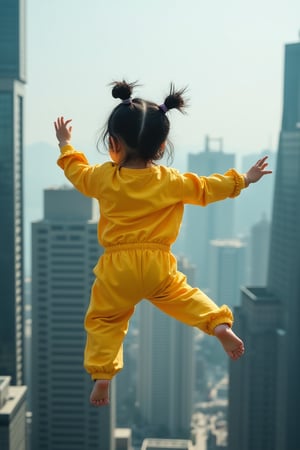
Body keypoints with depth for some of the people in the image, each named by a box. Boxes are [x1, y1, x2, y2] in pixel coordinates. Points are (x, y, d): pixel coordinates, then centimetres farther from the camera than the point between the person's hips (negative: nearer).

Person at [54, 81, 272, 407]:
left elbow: (77, 172, 17)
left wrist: (65, 144, 34)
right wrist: (243, 180, 21)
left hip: (117, 269, -1)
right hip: (158, 267, 1)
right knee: (183, 296, 21)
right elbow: (205, 189, 7)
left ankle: (102, 376, 7)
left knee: (103, 320, 12)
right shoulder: (171, 181, -3)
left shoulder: (104, 177, -3)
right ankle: (219, 324, 1)